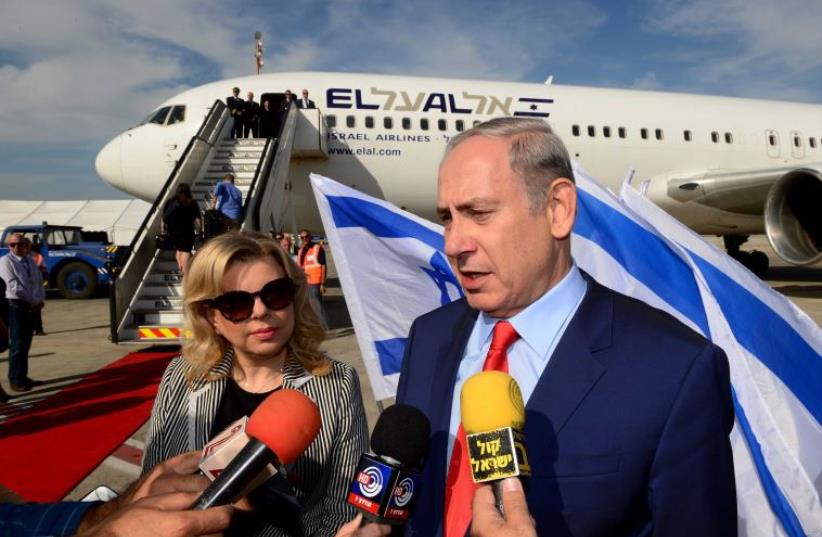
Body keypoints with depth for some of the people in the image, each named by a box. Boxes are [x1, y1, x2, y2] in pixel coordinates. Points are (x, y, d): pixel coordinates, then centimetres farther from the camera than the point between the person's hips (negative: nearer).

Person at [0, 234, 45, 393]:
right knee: (17, 345, -5)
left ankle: (23, 377, 20)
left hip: (32, 307, 7)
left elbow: (39, 281, 13)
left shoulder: (30, 260, 13)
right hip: (16, 306, -6)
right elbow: (13, 286, -17)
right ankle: (16, 380, 1)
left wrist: (40, 300, -5)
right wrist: (34, 301, -14)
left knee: (26, 344, 12)